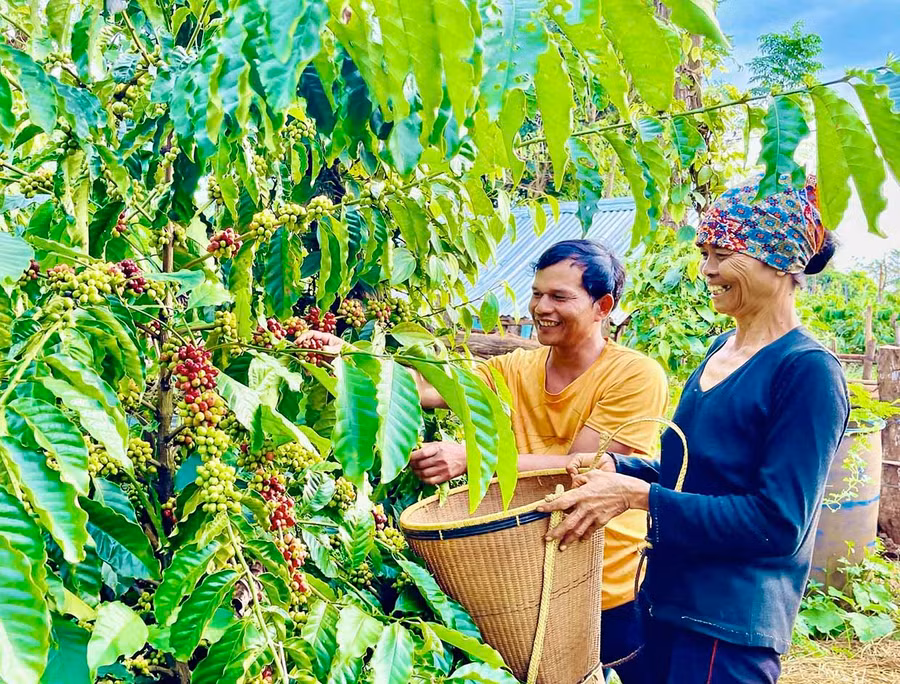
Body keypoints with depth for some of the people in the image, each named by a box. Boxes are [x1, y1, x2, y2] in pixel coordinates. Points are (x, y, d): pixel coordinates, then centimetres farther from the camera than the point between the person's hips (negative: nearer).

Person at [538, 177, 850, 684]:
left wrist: (637, 494, -24)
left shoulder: (808, 371, -17)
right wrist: (615, 468, -5)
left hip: (730, 629, -7)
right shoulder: (722, 350, 7)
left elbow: (779, 522, -21)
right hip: (668, 603, 7)